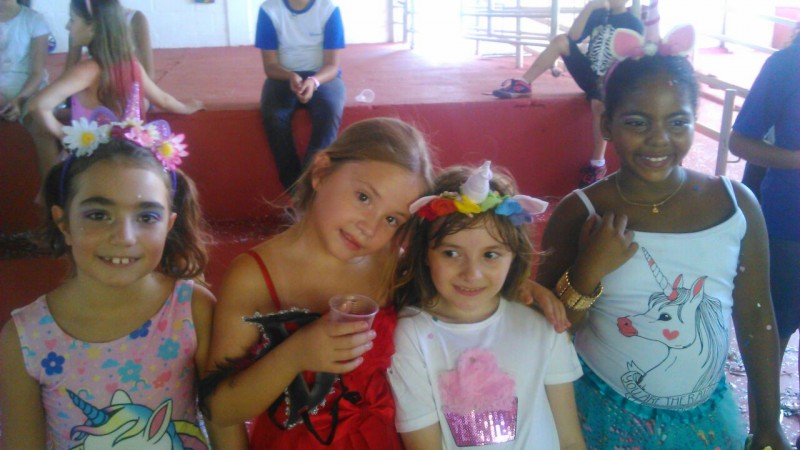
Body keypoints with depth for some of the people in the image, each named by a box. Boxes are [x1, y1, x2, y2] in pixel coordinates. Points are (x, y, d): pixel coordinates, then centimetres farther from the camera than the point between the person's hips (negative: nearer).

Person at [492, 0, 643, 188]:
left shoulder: (634, 24, -6)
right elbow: (573, 37, -5)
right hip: (588, 73, 5)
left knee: (599, 104, -38)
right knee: (561, 40, -11)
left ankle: (597, 165, -27)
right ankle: (522, 84, -14)